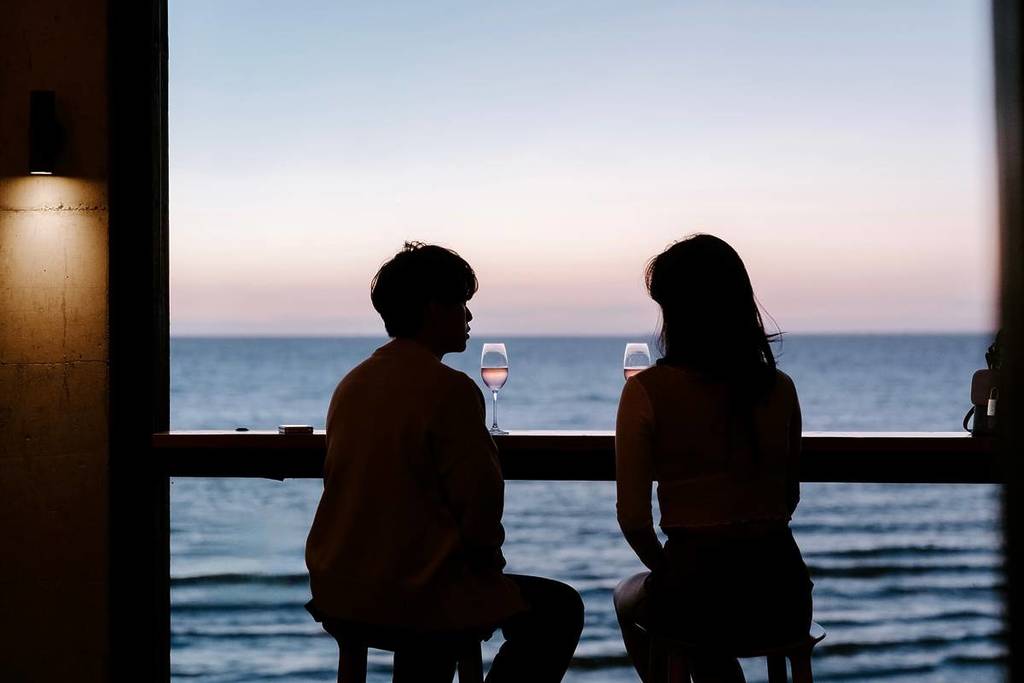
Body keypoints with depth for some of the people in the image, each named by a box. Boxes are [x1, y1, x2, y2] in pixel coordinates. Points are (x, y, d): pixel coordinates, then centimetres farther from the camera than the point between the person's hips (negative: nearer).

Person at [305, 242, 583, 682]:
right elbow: (480, 502, -16)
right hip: (415, 591, -8)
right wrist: (488, 556, 6)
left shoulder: (352, 382, 8)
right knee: (560, 609, 9)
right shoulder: (450, 389, -16)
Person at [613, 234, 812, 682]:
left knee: (628, 599, 33)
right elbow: (789, 498, 14)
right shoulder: (779, 388, 3)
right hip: (785, 595, 4)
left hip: (702, 593, -4)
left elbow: (632, 516, -9)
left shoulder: (647, 391, -10)